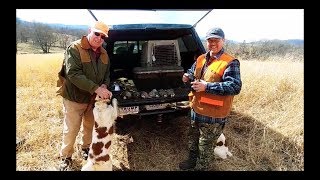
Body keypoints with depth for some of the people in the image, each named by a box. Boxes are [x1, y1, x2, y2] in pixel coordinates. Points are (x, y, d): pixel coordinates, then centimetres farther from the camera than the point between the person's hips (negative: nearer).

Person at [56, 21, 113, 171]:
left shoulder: (104, 54, 3)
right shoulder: (74, 49, -17)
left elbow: (107, 74, 10)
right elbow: (74, 74, -28)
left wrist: (104, 86, -13)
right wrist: (96, 88, -33)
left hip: (94, 98, 6)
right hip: (74, 98, -5)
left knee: (90, 126, 21)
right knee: (71, 130, 7)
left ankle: (86, 148, 47)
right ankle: (65, 157, 30)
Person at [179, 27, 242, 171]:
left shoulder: (230, 63, -16)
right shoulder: (201, 59, 7)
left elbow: (235, 87, -25)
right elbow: (192, 72, 24)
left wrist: (207, 86, -30)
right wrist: (188, 76, -2)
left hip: (212, 115, -7)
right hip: (195, 109, 8)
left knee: (205, 147, 12)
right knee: (192, 140, 26)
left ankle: (201, 167, 35)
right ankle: (192, 161, 50)